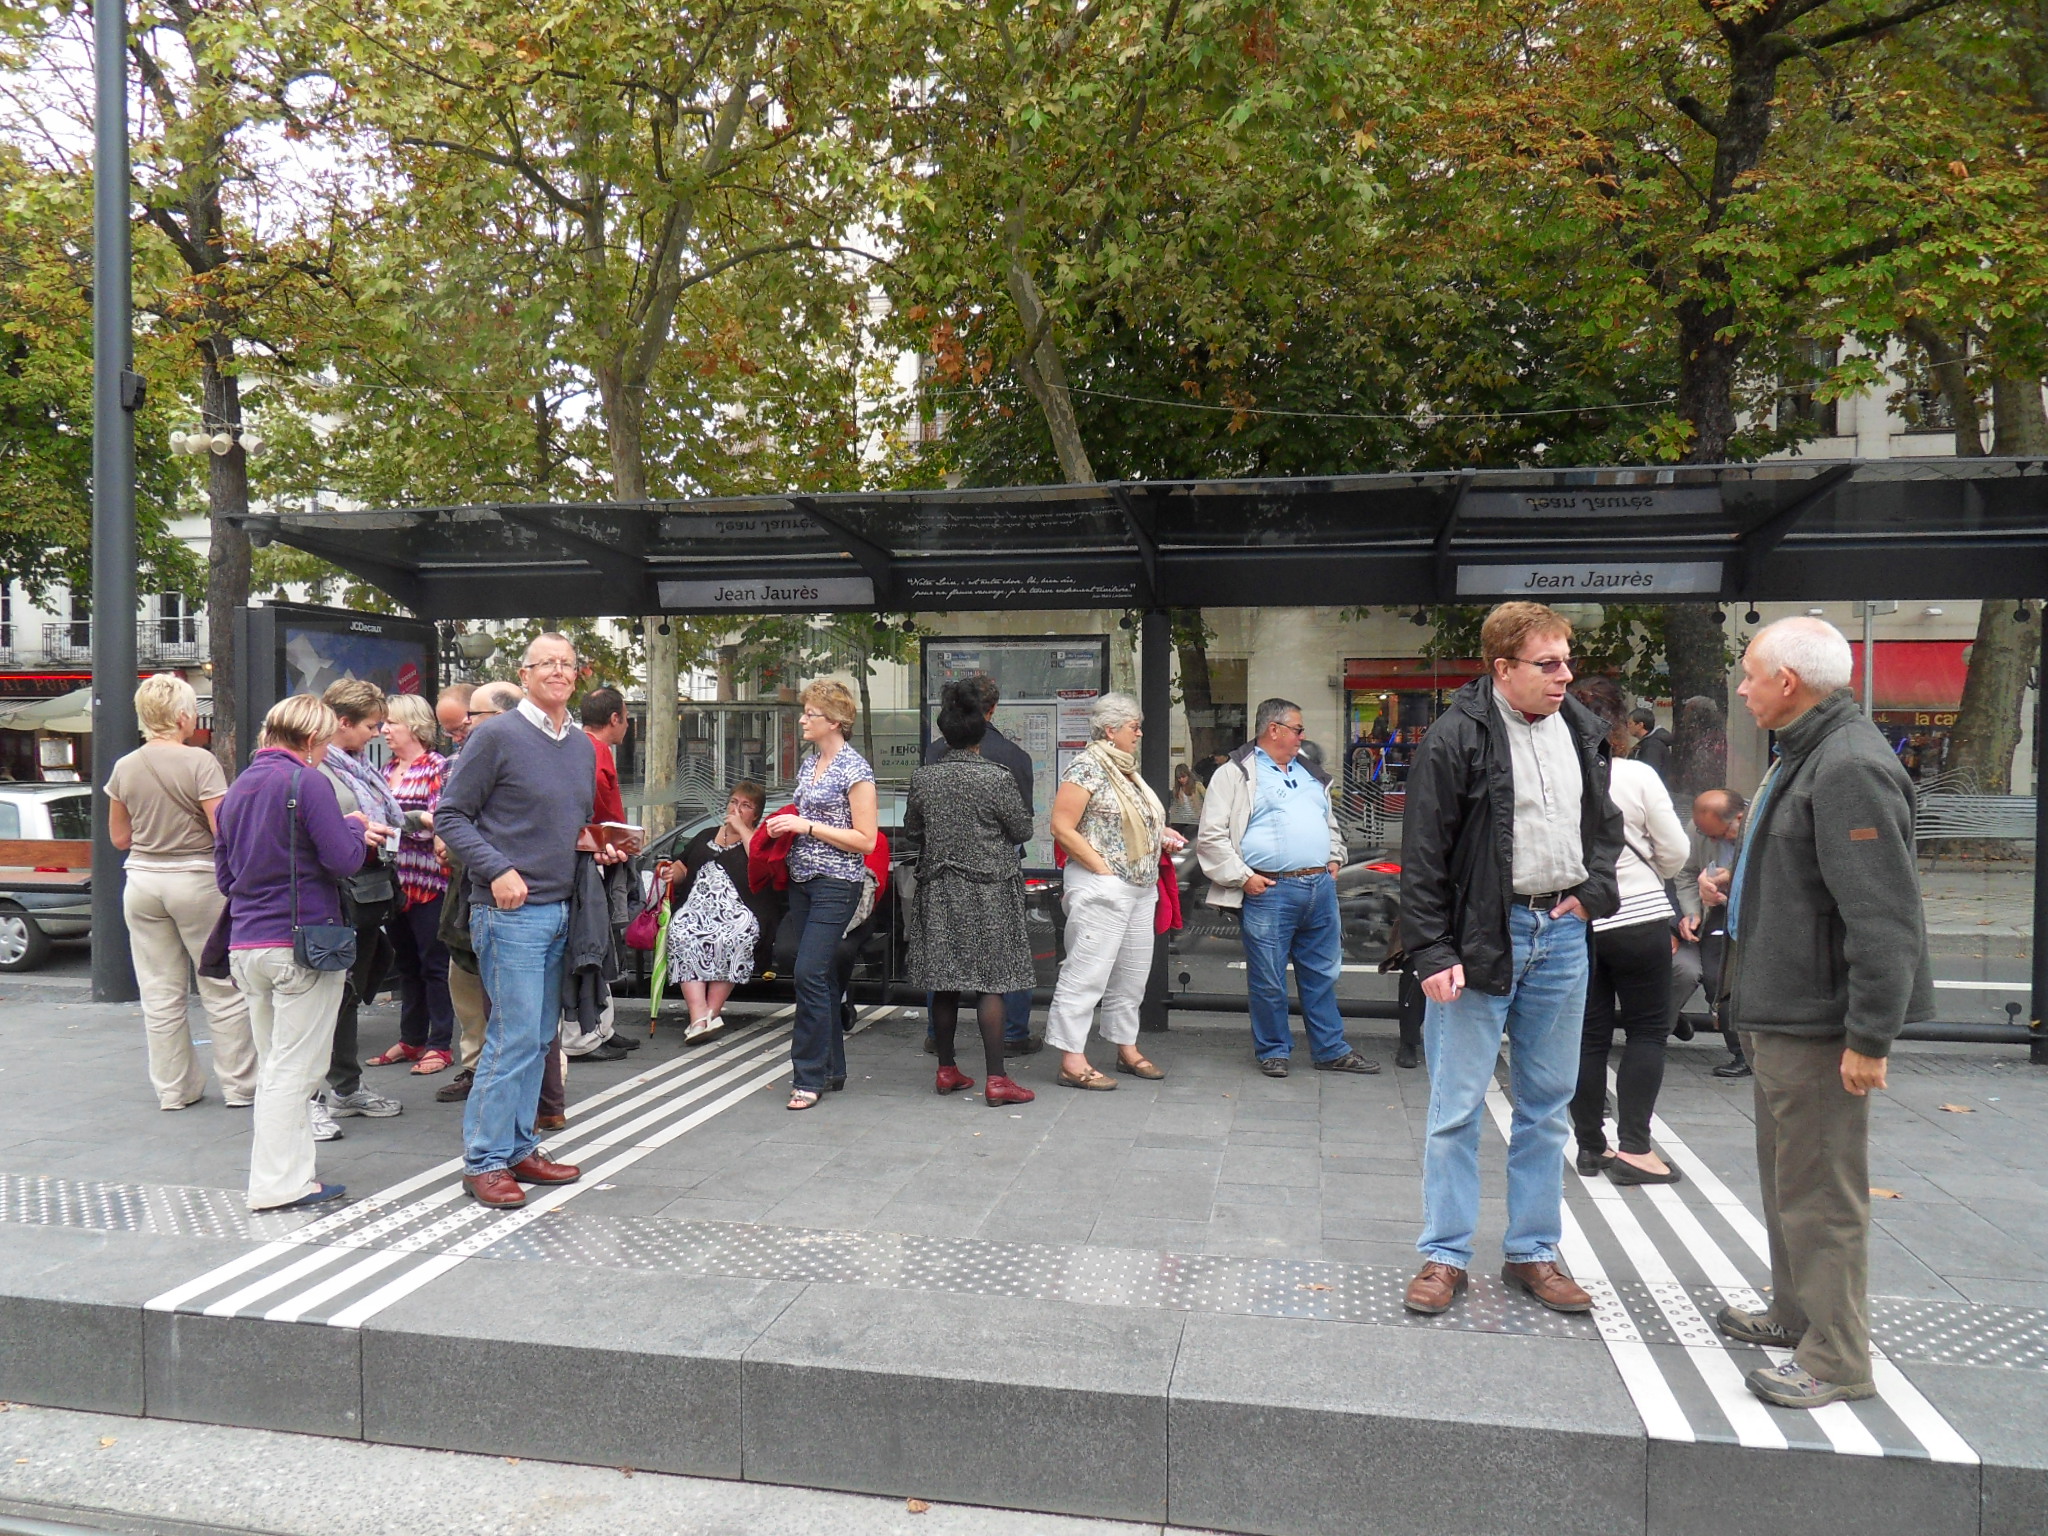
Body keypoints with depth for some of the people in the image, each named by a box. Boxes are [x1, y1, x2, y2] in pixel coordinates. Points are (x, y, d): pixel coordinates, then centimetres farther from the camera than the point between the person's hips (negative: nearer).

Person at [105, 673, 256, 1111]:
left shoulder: (124, 768, 3)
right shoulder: (200, 762, -13)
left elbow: (120, 838, 12)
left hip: (143, 881, 5)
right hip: (196, 881, -5)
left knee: (160, 995, 11)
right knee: (223, 989, 5)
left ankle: (174, 1089, 19)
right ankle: (239, 1086, 11)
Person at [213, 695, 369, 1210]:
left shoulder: (238, 787, 14)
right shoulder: (307, 782, -10)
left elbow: (224, 873, 20)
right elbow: (344, 860, -16)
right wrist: (355, 826, 5)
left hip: (245, 946, 8)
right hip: (301, 942, -7)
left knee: (272, 1067, 15)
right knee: (293, 1069, -1)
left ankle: (283, 1173, 22)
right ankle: (279, 1183, 2)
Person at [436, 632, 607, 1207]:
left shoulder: (582, 745, 14)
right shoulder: (497, 736, -7)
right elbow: (450, 815, -7)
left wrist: (598, 847, 5)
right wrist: (498, 870, -18)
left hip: (560, 910, 7)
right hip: (512, 909, -7)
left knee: (540, 1036, 12)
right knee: (515, 1036, -8)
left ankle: (518, 1147, 22)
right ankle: (483, 1160, 3)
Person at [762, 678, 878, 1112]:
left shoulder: (855, 770, -11)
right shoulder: (808, 764, 13)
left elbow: (865, 840, -14)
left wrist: (807, 826, -17)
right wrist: (786, 824, 5)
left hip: (836, 884, -8)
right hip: (803, 880, 8)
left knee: (810, 974, -13)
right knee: (821, 976, 11)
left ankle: (809, 1076, -4)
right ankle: (831, 1068, 20)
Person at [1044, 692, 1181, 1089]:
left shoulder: (1126, 770, 17)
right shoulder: (1087, 768, -11)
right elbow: (1062, 828, -16)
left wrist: (1158, 833, 8)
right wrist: (1103, 868, -16)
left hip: (1140, 889, 10)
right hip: (1101, 889, -10)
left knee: (1132, 973, 16)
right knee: (1086, 973, -7)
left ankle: (1127, 1049, 29)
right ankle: (1072, 1062, -3)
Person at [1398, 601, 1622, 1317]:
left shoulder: (1582, 731, 9)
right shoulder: (1455, 739, -11)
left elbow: (1604, 823, 22)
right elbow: (1424, 856, -11)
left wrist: (1594, 892, 5)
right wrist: (1433, 953, -15)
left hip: (1561, 935, 6)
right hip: (1482, 936, -6)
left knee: (1547, 1105, 13)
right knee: (1457, 1107, 1)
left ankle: (1533, 1253, 26)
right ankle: (1445, 1255, 15)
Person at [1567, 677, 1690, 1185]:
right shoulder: (1638, 777, -9)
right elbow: (1675, 852, -3)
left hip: (1572, 922, 2)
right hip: (1639, 918, -2)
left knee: (1588, 1035, 10)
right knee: (1647, 1029, 8)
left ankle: (1591, 1146, 19)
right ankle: (1634, 1149, 2)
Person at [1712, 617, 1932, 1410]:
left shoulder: (1849, 767, -22)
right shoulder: (1804, 757, 13)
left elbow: (1884, 917, -26)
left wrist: (1869, 1037, -24)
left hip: (1819, 1024, -11)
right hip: (1782, 1013, 11)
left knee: (1820, 1191, -1)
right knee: (1786, 1176, 22)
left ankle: (1837, 1360, 12)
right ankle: (1796, 1314, 38)